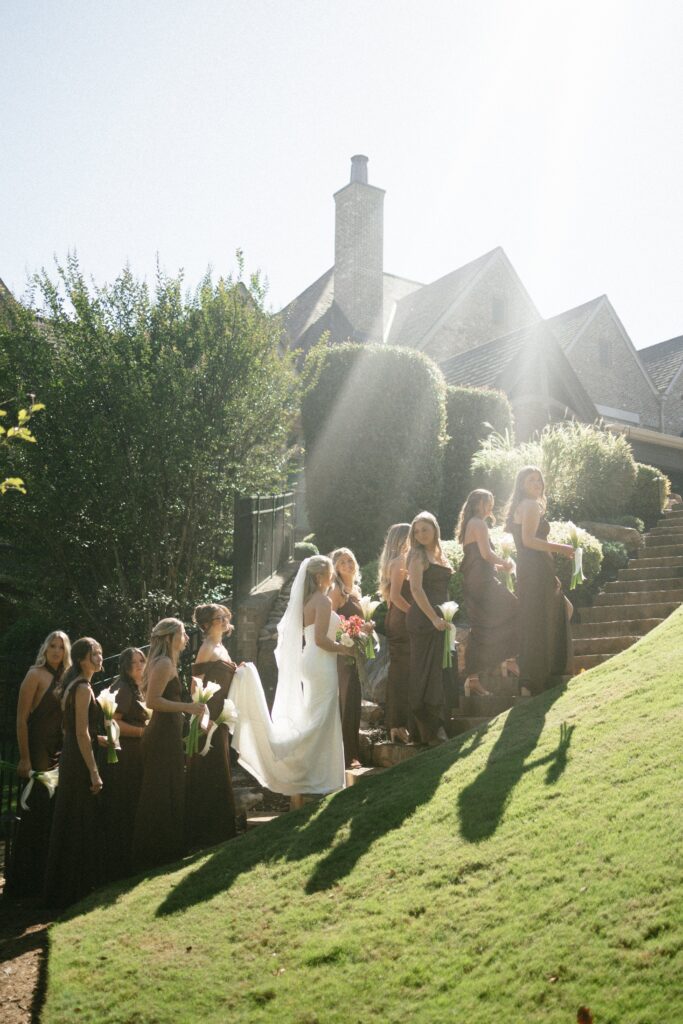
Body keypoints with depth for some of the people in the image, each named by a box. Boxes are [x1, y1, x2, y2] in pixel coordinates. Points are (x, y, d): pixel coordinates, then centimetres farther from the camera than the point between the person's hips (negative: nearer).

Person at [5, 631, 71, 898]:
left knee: (52, 810, 12)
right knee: (35, 810, -2)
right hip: (37, 748, -7)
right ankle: (24, 878, 10)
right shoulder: (36, 674, -8)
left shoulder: (63, 678, 12)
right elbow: (21, 718, -13)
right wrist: (24, 759, -18)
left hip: (57, 751, 7)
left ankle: (45, 872, 24)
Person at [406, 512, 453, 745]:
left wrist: (445, 617, 11)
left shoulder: (439, 555, 17)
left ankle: (437, 727, 21)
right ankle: (429, 730, 0)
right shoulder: (418, 555, -7)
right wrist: (434, 618, -19)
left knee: (439, 671, 12)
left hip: (439, 619, 8)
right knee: (426, 671, -4)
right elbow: (416, 589, -17)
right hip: (424, 619, -8)